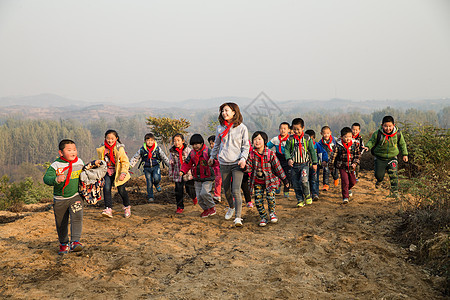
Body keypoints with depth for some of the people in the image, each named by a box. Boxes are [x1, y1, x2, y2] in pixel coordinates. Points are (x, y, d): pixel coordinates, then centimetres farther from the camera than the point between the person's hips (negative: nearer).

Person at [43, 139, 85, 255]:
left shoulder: (80, 163, 1)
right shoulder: (56, 165, -12)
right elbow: (46, 178, -22)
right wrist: (56, 179, -40)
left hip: (75, 197, 1)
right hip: (59, 199, -1)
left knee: (77, 217, -20)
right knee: (61, 224, 10)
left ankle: (75, 242, -18)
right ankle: (64, 244, 30)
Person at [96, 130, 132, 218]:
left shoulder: (120, 148, -12)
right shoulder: (102, 149, -1)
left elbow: (125, 162, -10)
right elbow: (101, 160, 15)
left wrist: (123, 173, -18)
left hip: (118, 172, -3)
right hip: (108, 172, 3)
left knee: (121, 190, 2)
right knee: (106, 189, -15)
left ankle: (127, 207, 27)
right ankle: (108, 209, -13)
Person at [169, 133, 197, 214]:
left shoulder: (188, 150, -6)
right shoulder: (172, 152, -1)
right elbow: (171, 164, 8)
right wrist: (171, 174, 10)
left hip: (188, 173, -1)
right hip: (178, 175, 1)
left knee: (190, 189, 5)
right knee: (178, 191, 1)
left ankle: (194, 197, 41)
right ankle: (180, 207, 14)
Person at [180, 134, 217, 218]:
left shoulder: (208, 151, -9)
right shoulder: (192, 153, 7)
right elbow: (187, 163, 12)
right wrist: (182, 171, -4)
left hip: (207, 178, -5)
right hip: (197, 179, 6)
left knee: (204, 193, -23)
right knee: (199, 197, 2)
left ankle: (212, 207, -1)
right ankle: (206, 209, 24)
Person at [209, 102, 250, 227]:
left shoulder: (242, 128, -2)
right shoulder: (220, 128, 6)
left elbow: (245, 146, 2)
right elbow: (217, 144, 21)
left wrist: (243, 158, -12)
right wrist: (212, 157, 27)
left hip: (237, 164, -3)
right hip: (224, 164, 4)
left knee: (236, 191, -14)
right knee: (226, 190, 13)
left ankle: (238, 217, -10)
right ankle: (231, 207, 41)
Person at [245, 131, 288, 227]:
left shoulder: (270, 154, -12)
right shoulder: (251, 154, -5)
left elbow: (277, 167, -5)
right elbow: (250, 168, -3)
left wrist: (284, 179, 0)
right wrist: (245, 167, -27)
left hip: (269, 180, -2)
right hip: (257, 181, 2)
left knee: (270, 196, -17)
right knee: (258, 199, -4)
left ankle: (272, 213, 12)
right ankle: (263, 217, 16)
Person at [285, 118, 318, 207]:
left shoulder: (307, 138, 1)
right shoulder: (290, 139, 3)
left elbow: (312, 151, 6)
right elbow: (286, 150, 3)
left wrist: (314, 163, 7)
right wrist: (289, 159, -14)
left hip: (304, 164, -2)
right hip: (294, 165, 2)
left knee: (304, 180, -22)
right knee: (296, 184, 4)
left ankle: (307, 196, 3)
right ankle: (300, 200, 17)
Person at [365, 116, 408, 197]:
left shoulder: (398, 134, -8)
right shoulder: (377, 134, -15)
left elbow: (402, 144, 7)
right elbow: (372, 141, -2)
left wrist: (405, 154, 6)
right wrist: (368, 147, -22)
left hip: (392, 157, 0)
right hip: (380, 158, 0)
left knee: (394, 175, -7)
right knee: (378, 174, 8)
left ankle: (394, 191, 6)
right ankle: (379, 181, 45)